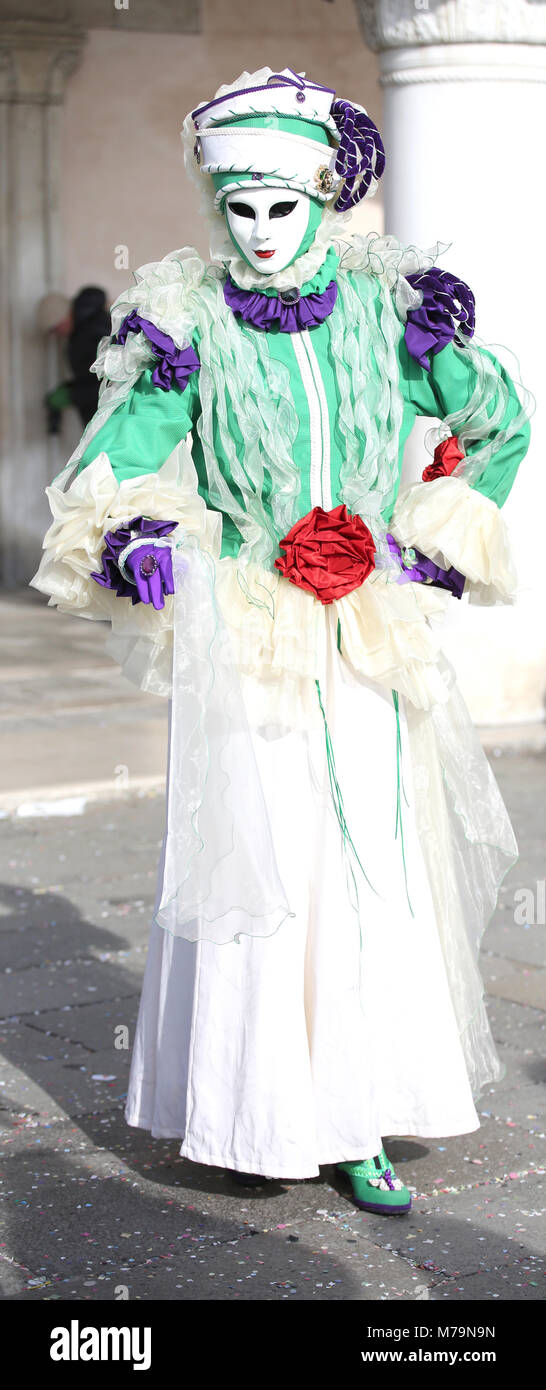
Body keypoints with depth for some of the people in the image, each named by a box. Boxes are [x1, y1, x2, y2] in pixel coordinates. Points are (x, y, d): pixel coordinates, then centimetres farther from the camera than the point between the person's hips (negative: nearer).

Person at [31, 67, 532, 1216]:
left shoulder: (386, 312, 2)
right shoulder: (191, 329, -2)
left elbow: (502, 426, 17)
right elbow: (105, 474, 3)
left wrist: (440, 540, 10)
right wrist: (131, 540, -16)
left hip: (369, 645, 2)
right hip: (242, 644, -1)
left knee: (375, 870, 0)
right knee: (252, 863, -1)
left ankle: (359, 1120, 9)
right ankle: (262, 1115, 13)